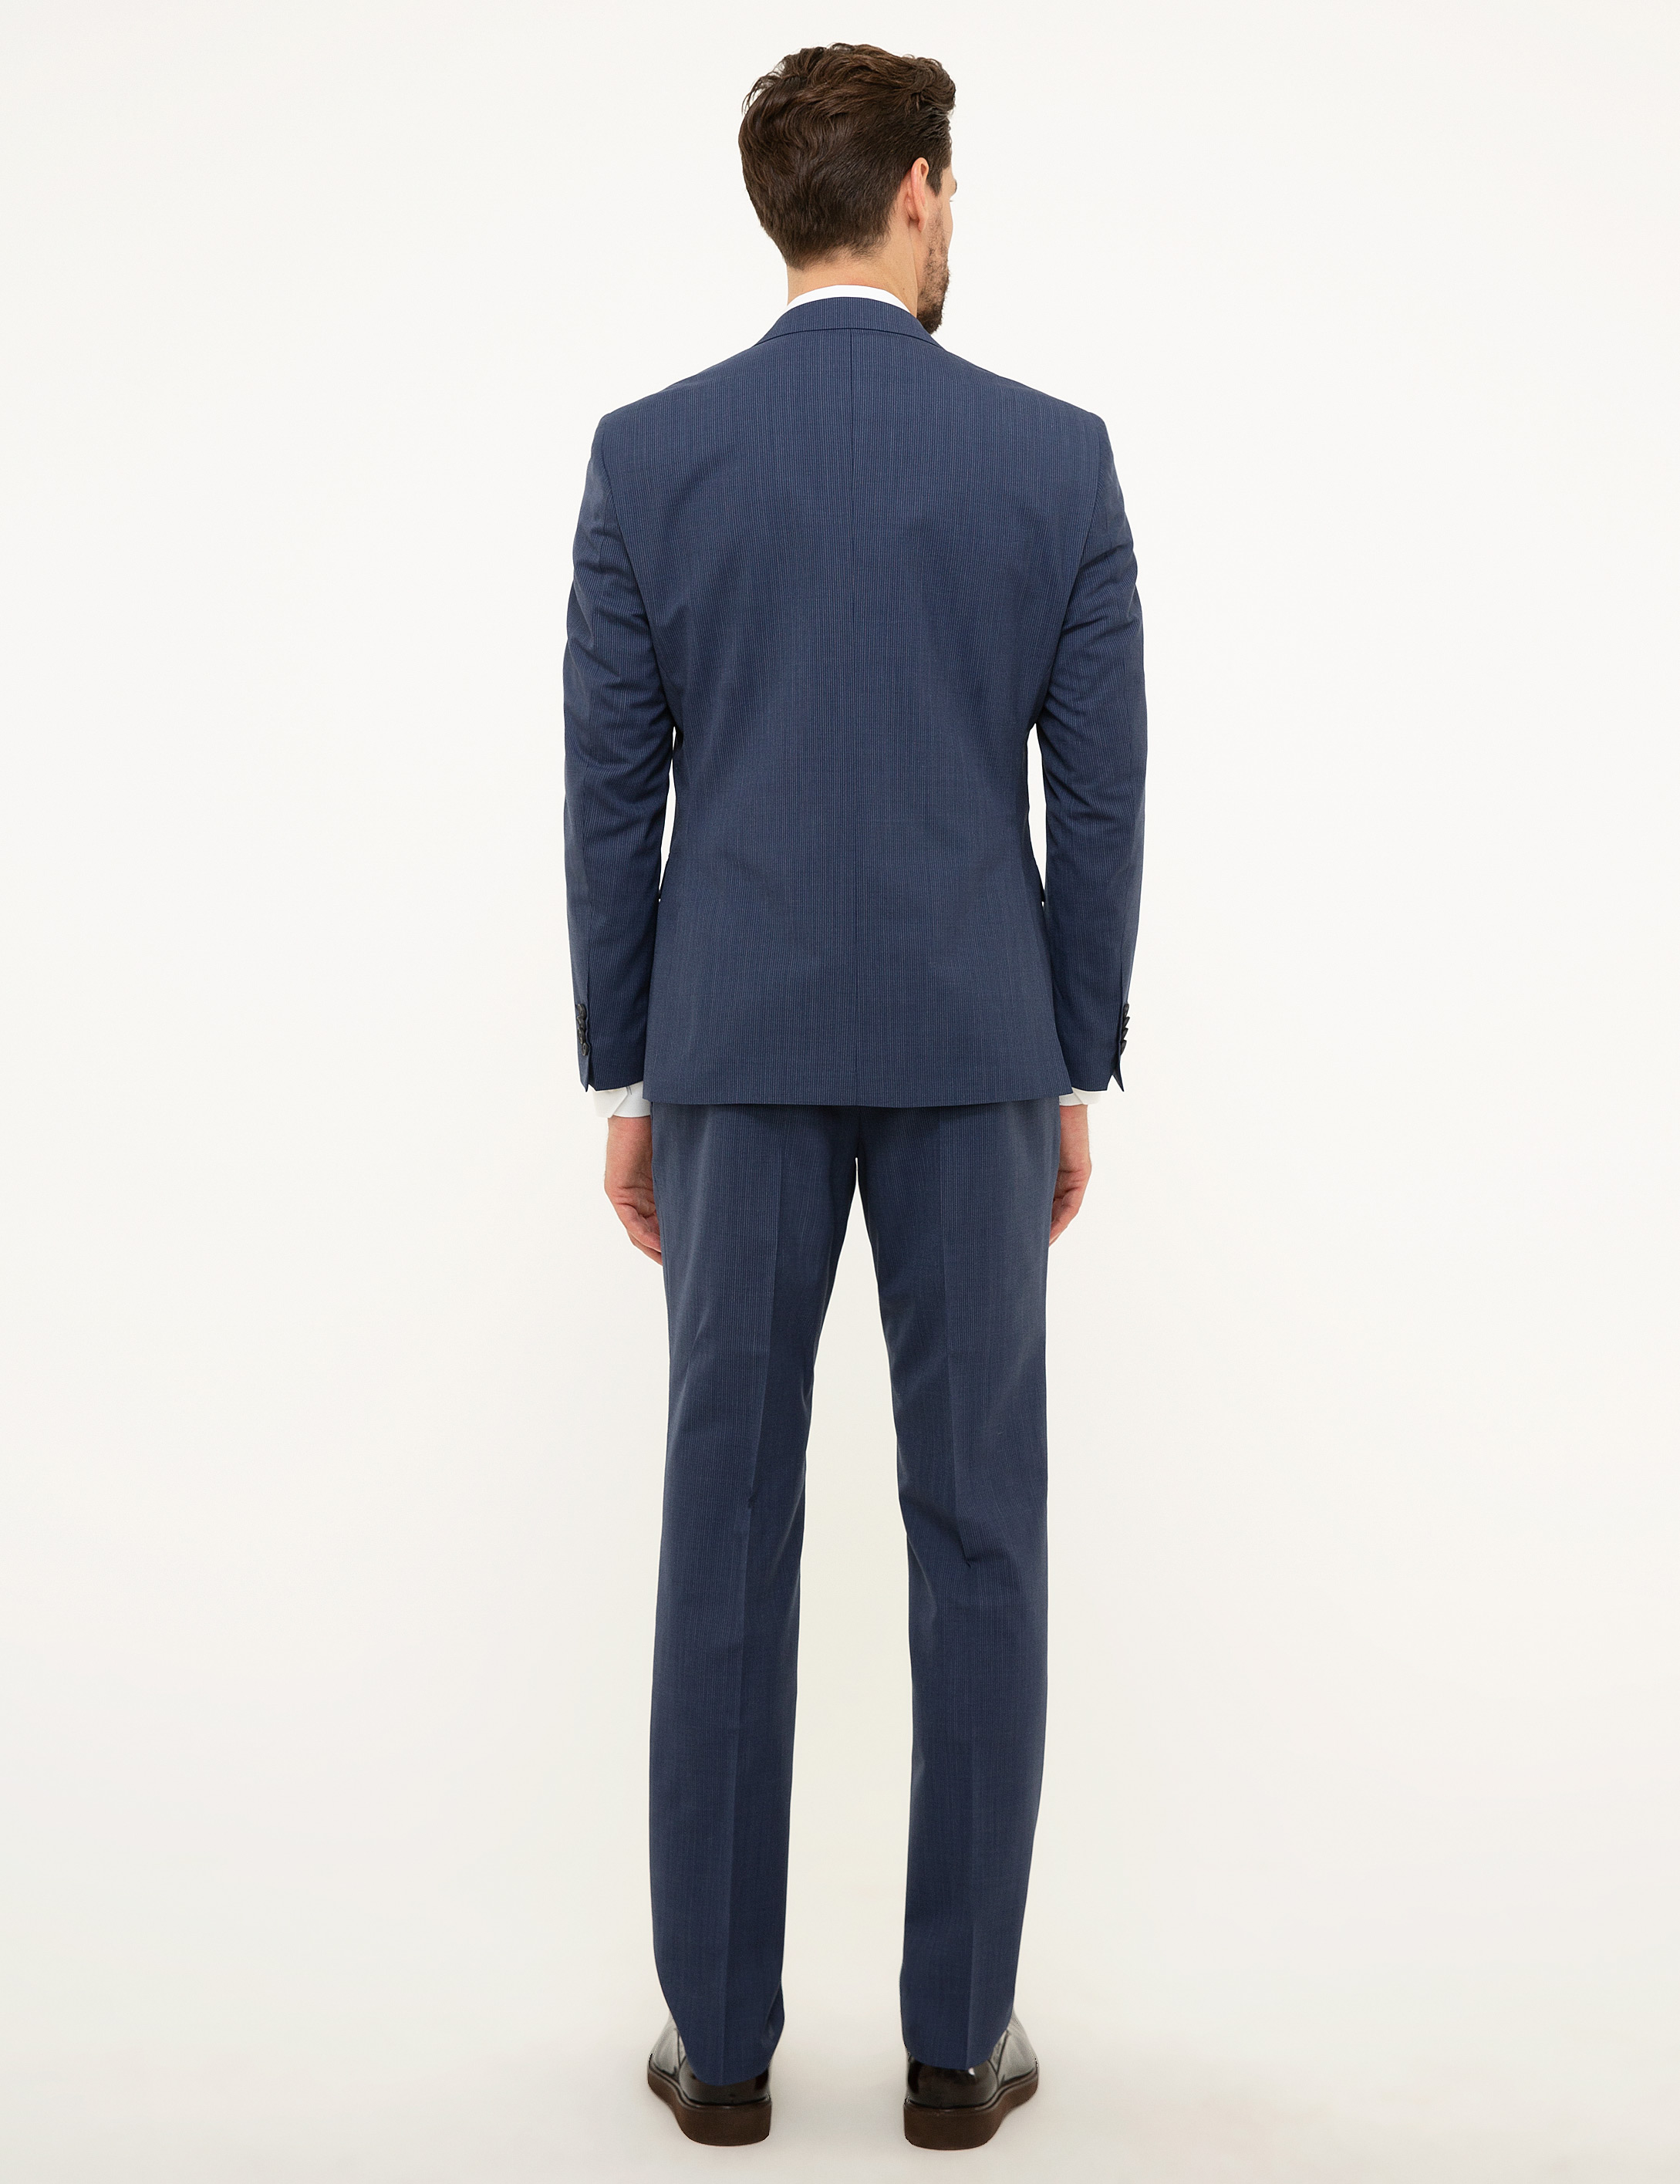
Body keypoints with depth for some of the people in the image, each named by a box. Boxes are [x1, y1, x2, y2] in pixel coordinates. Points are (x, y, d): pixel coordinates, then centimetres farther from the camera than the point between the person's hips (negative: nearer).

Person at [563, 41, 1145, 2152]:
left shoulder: (650, 453, 0)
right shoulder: (1057, 456, -1)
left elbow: (609, 796, 0)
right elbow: (1100, 800, 0)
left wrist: (623, 1080, 8)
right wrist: (1074, 1078, 9)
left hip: (738, 1048, 1)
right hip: (972, 1050, 0)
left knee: (727, 1538, 7)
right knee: (977, 1539, 7)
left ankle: (721, 2036, 16)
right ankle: (958, 2038, 16)